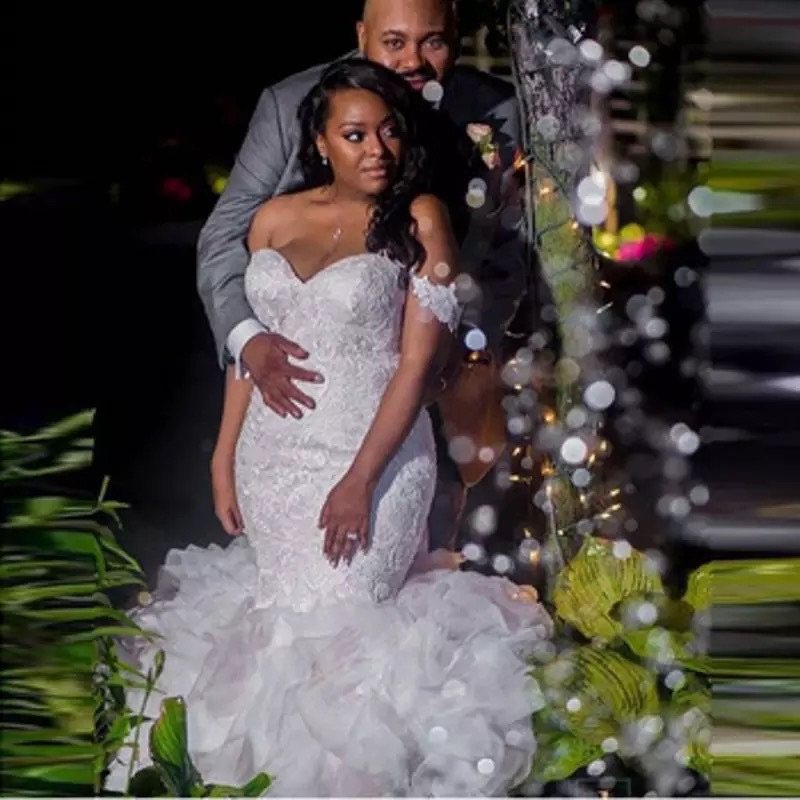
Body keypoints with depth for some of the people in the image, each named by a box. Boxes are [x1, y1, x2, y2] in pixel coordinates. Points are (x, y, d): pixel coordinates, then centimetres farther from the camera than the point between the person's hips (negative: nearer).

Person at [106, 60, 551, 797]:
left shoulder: (419, 219, -7)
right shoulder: (275, 219, 5)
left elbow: (417, 362, -12)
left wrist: (359, 480, -17)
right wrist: (225, 457, 7)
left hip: (373, 455, -4)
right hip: (274, 455, 4)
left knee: (334, 624, -8)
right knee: (283, 607, 8)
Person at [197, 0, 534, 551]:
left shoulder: (495, 114, -7)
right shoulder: (291, 105, -10)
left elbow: (509, 252, -1)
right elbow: (226, 236, -9)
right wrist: (248, 338, -26)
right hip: (301, 375, 0)